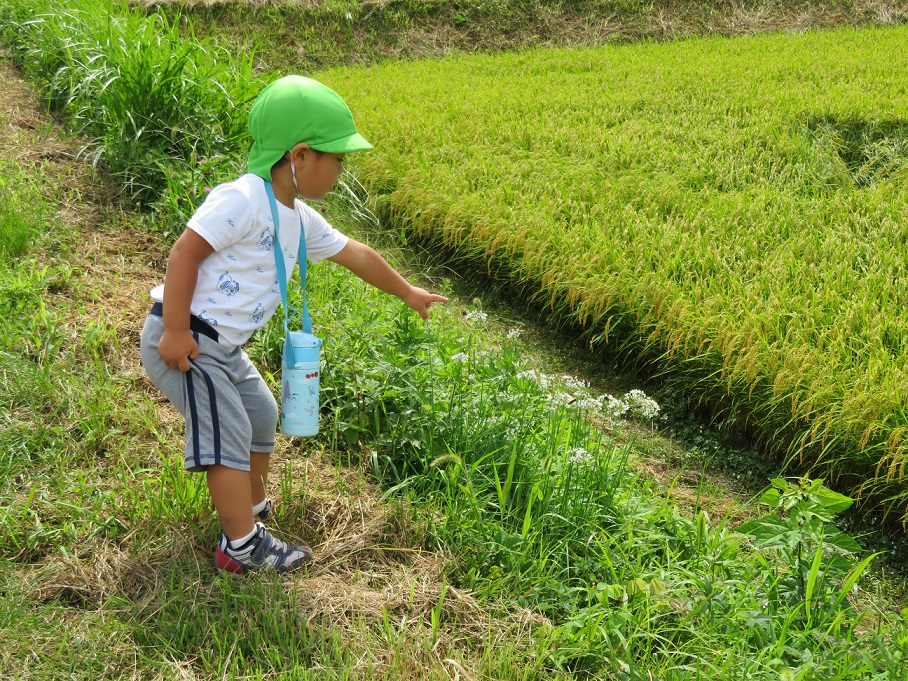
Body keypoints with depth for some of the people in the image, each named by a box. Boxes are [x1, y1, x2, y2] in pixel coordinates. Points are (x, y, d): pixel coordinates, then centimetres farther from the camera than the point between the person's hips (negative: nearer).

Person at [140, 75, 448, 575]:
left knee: (261, 415, 22)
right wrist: (176, 332, -24)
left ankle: (253, 506, 43)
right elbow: (184, 253, -23)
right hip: (181, 339, -10)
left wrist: (407, 293, 31)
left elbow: (353, 254, 21)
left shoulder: (301, 220, 9)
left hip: (222, 347, 10)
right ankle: (243, 547, 1)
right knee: (228, 434, -9)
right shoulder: (241, 200, -21)